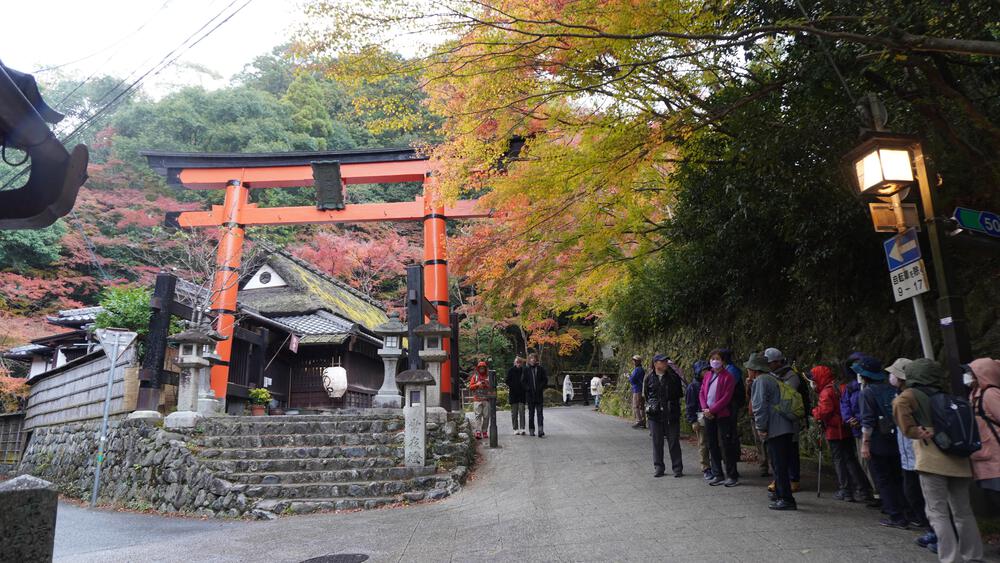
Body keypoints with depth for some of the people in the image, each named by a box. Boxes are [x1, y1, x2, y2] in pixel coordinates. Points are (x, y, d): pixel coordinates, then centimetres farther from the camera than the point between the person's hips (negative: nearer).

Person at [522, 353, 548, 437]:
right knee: (531, 414, 9)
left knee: (540, 413, -5)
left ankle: (541, 431, -8)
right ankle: (531, 430, 16)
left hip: (539, 395, -1)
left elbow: (545, 380, 5)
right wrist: (528, 388, -8)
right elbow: (523, 381, 4)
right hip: (530, 395, 1)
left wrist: (540, 388, -7)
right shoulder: (526, 369, 3)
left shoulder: (541, 369, 4)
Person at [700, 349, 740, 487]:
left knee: (726, 445, -2)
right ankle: (718, 475, 19)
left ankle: (732, 476, 9)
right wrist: (705, 408, -7)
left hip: (723, 415, -6)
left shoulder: (728, 376, -7)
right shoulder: (707, 375, 12)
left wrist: (712, 410, -17)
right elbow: (702, 393, 10)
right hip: (708, 415, 6)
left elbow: (726, 397, -14)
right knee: (712, 446, 10)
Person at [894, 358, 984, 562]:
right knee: (963, 511, 16)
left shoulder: (910, 395, 1)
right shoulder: (945, 396, 18)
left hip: (932, 459, -6)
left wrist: (915, 432, -11)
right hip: (958, 459, 6)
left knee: (938, 512, -1)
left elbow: (900, 404, -19)